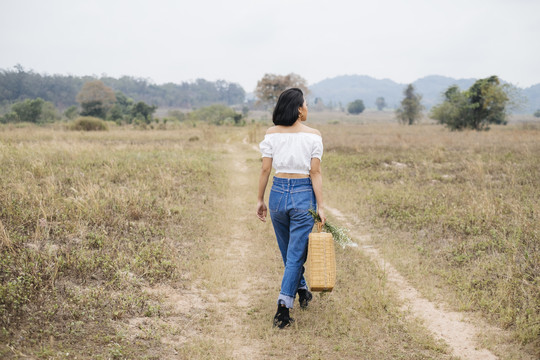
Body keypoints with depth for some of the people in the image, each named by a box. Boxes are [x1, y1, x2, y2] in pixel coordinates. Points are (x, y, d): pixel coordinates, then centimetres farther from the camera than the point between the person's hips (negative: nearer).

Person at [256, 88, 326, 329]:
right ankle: (283, 307, -6)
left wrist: (260, 199, 8)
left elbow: (265, 169, -1)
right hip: (303, 194, -3)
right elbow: (315, 173, -9)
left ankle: (302, 290, 43)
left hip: (278, 192, 3)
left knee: (288, 251, 22)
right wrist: (320, 206, -6)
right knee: (295, 254, 2)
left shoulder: (272, 133, 0)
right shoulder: (313, 135, -7)